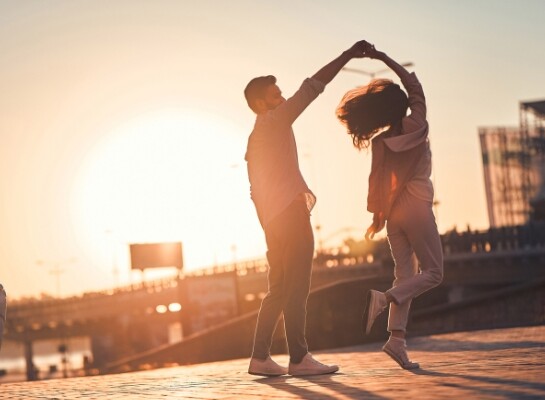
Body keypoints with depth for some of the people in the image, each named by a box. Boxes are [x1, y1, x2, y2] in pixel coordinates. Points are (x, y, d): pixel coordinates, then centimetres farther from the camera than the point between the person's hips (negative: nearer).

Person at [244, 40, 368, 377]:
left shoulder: (256, 137, 24)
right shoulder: (276, 121, -2)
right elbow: (312, 87, -9)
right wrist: (348, 56, -7)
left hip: (273, 218, 10)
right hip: (290, 213, -9)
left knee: (280, 289, 10)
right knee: (296, 287, -11)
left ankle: (261, 357, 7)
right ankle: (299, 358, -13)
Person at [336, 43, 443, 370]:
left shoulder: (379, 142, 0)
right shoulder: (417, 125, -7)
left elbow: (377, 179, -1)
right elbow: (413, 84, 3)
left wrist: (378, 216, 6)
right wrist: (383, 58, 7)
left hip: (392, 210, 5)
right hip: (417, 206, -5)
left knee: (405, 274, 7)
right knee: (433, 272, 2)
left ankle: (397, 337, -5)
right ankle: (383, 298, -21)